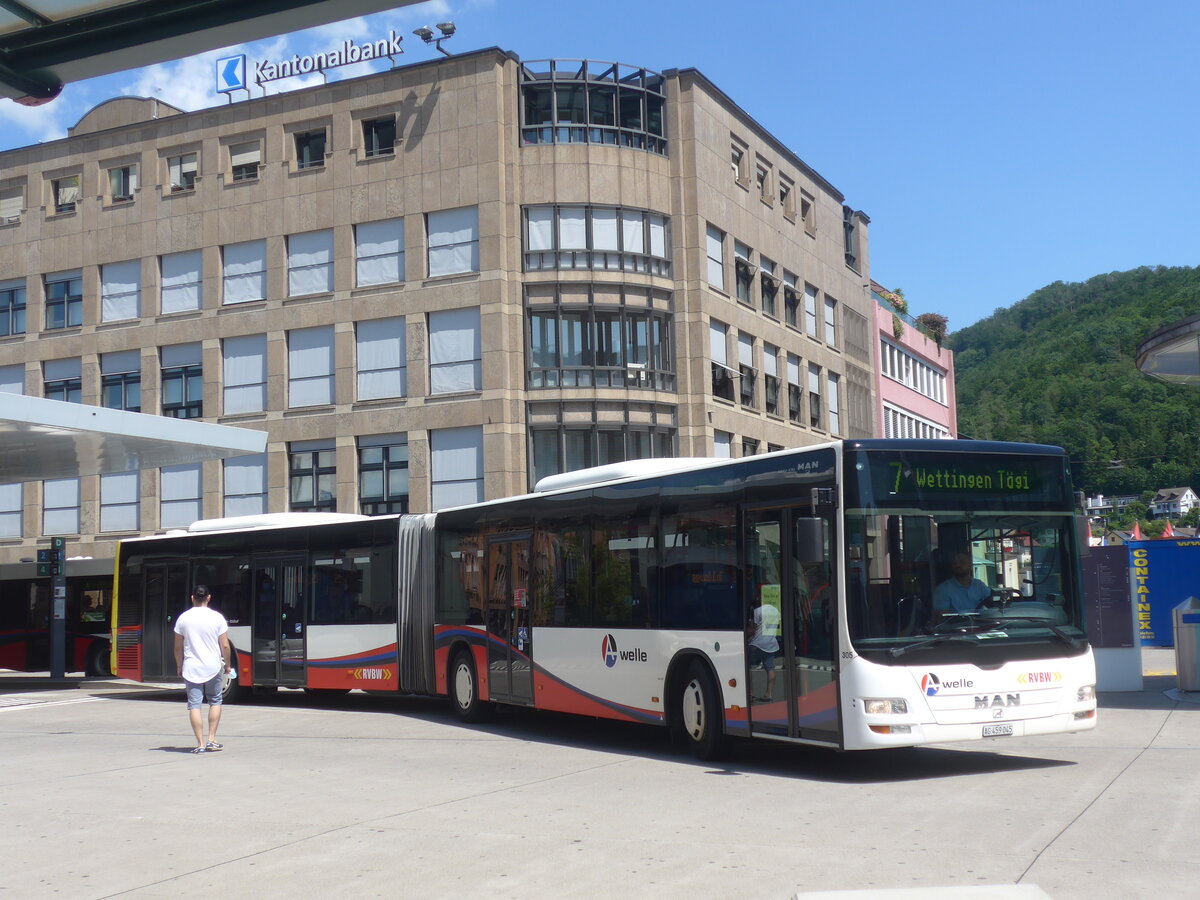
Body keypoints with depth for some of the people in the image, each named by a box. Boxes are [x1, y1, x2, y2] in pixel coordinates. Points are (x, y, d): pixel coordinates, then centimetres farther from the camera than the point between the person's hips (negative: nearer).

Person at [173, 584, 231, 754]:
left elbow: (178, 647, 5)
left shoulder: (183, 618, 0)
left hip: (191, 668, 0)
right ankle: (211, 739, 11)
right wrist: (227, 665, 12)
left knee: (194, 705, 2)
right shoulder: (217, 617, -3)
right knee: (215, 702, 16)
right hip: (213, 667, 0)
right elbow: (225, 646, -2)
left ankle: (200, 744, -2)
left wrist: (179, 666, 18)